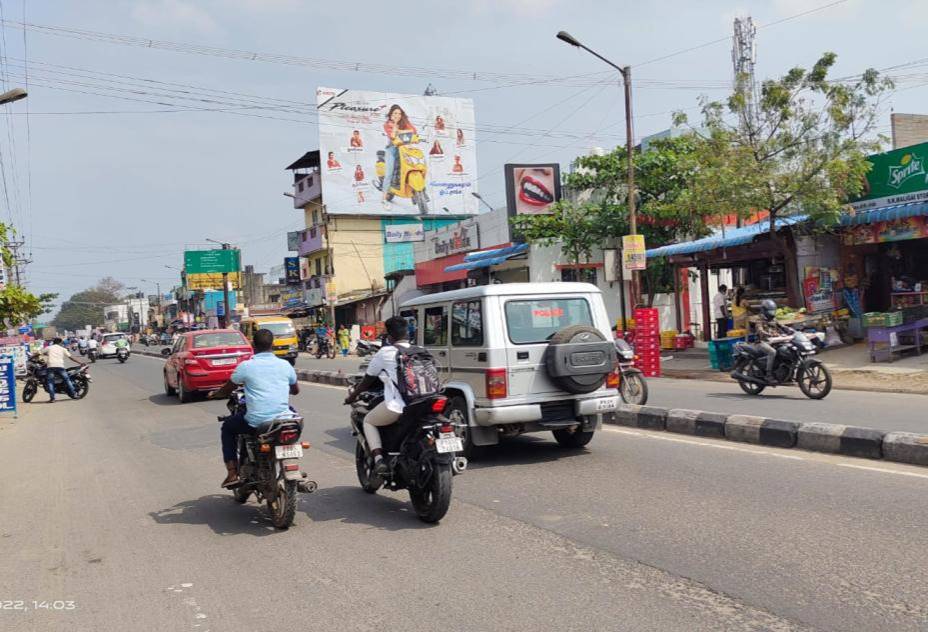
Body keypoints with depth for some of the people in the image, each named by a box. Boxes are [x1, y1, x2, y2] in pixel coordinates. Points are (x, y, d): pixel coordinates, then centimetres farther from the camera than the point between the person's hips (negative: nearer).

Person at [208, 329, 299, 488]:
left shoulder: (246, 366, -3)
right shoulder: (285, 365, 5)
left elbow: (227, 389, 12)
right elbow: (296, 390, 21)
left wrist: (214, 394, 34)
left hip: (256, 422, -3)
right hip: (283, 419, 3)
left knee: (227, 427, 25)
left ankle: (232, 473, 15)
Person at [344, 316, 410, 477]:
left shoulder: (385, 352, 1)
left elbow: (368, 380, 11)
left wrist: (352, 395, 28)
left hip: (396, 406, -5)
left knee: (368, 421, 20)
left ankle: (379, 459, 2)